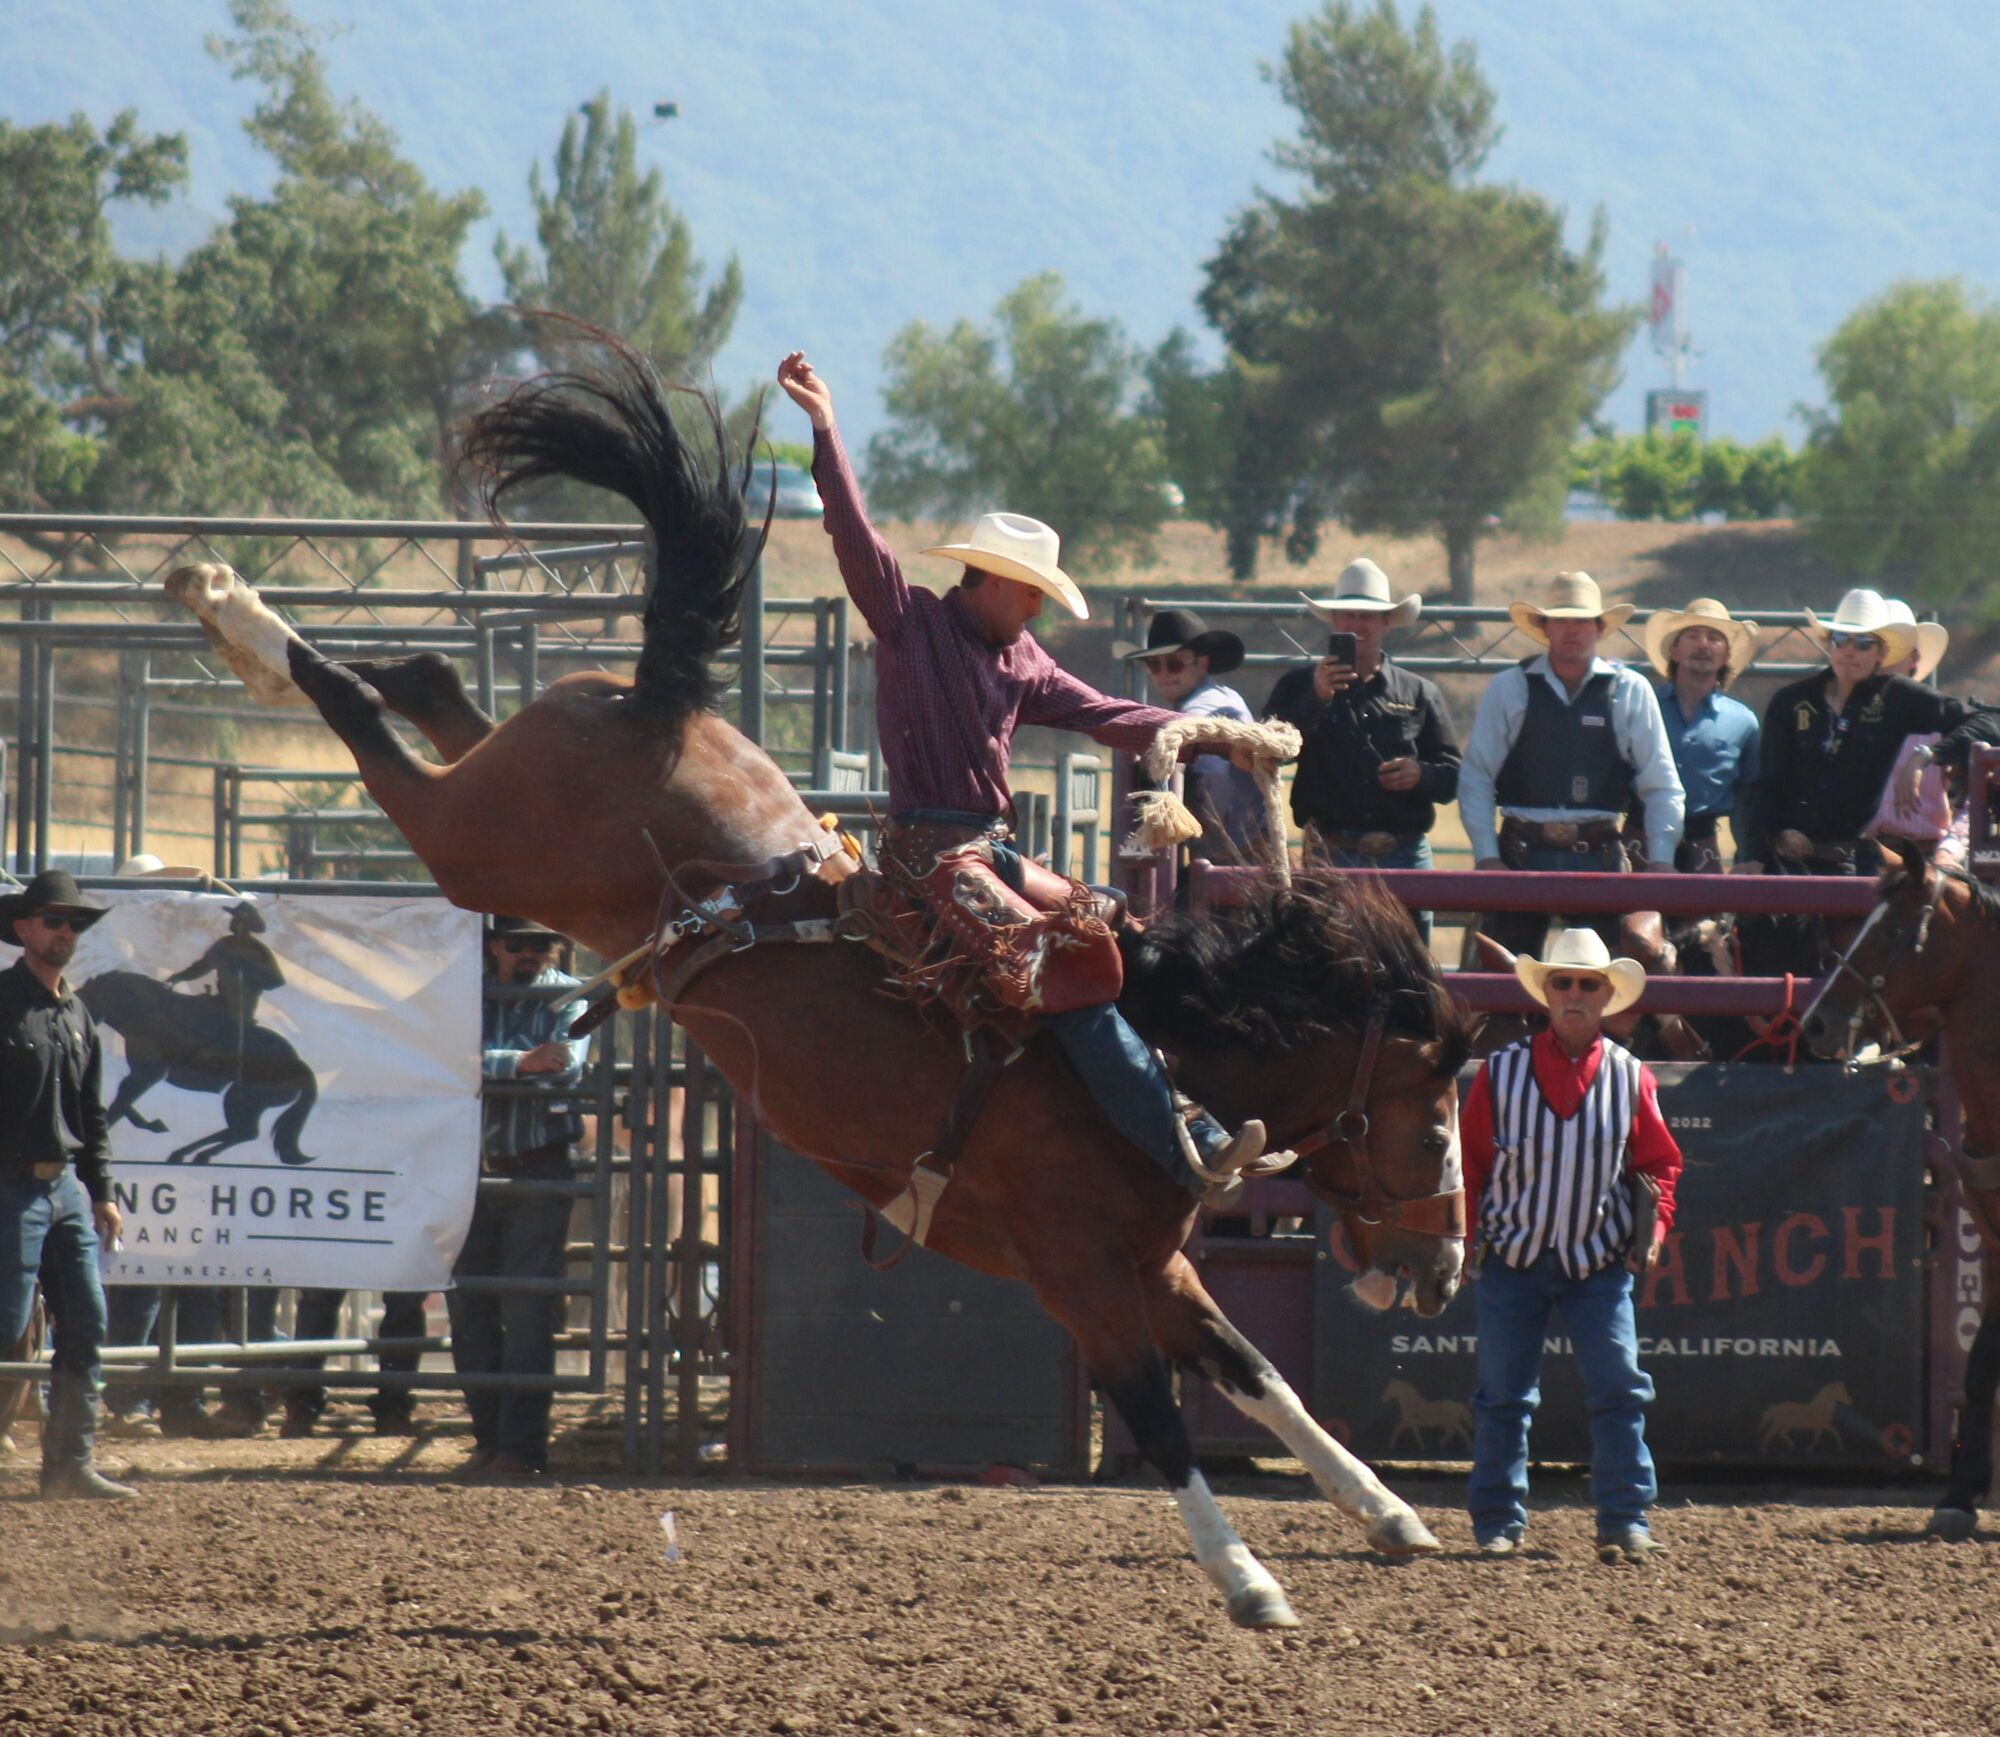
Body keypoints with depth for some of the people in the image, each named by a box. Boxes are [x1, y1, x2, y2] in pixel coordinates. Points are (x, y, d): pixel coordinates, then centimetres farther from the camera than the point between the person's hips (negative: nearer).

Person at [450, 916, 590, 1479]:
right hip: (473, 1169, 3)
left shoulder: (567, 998, 2)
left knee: (528, 1309, -7)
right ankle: (488, 1437, 16)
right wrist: (520, 1063, -25)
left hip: (539, 1172, -3)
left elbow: (565, 1067, -15)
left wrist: (489, 1067, -16)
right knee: (467, 1305, 6)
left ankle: (522, 1447, -6)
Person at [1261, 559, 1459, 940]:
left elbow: (1453, 777, 13)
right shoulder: (1299, 687, 12)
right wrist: (1316, 698, -17)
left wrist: (1421, 775, -10)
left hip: (1405, 855, 2)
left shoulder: (1419, 694, 15)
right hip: (1332, 855, -2)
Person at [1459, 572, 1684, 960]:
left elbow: (1661, 786, 7)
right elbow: (1475, 778, 4)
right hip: (1523, 853, 0)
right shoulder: (1509, 689, 5)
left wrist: (1660, 862, -3)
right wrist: (1486, 856, -5)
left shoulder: (1631, 692, 6)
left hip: (1599, 856, 0)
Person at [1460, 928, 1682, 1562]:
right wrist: (1464, 1233, -5)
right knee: (1504, 1396, 4)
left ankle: (1624, 1519, -3)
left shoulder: (1629, 1077, 4)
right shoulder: (1502, 1072, 0)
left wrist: (1652, 1228, -6)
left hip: (1598, 1263, 0)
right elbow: (1469, 1159, 4)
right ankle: (1498, 1521, 12)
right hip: (1512, 1257, 0)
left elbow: (1658, 1162, 9)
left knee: (1620, 1387, -7)